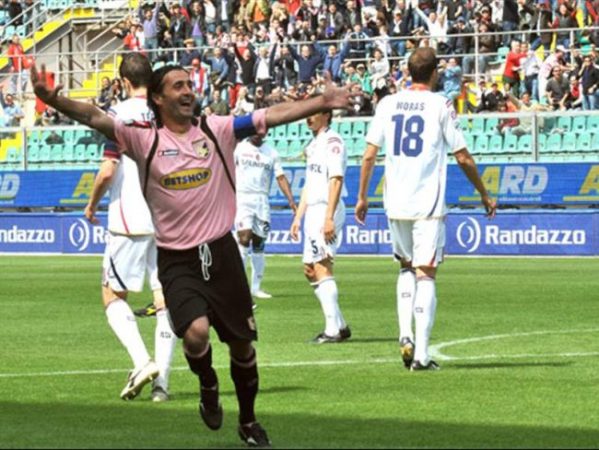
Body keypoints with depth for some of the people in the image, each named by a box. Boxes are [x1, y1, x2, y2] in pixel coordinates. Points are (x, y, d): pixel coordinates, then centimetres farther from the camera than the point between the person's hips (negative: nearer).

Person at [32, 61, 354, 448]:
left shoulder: (217, 129, 1)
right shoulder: (144, 139, -5)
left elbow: (273, 115, -3)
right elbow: (95, 118, -17)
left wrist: (321, 103, -12)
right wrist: (54, 100, -34)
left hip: (222, 252, 2)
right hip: (177, 260, -2)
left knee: (242, 343, 10)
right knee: (196, 331, -26)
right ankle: (208, 387, 8)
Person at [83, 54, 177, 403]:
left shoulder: (120, 114, -8)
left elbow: (108, 171, -12)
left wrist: (92, 204, 5)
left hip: (130, 220, -4)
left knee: (113, 295, 8)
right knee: (165, 298, 7)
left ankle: (142, 361, -11)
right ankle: (162, 380, 1)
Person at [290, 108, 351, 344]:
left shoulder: (332, 141, -11)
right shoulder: (313, 145, 20)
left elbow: (336, 180, -19)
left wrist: (329, 217, -25)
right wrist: (298, 217, 22)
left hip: (327, 210, -10)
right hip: (313, 212, 10)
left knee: (322, 268, -14)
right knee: (310, 270, 12)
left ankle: (333, 329, -15)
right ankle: (340, 325, 17)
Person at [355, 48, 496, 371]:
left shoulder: (388, 104, 5)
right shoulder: (441, 106, -5)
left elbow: (370, 154, 4)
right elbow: (463, 157, -3)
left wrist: (362, 197, 14)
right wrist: (485, 195, 9)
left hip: (395, 204, 4)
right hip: (428, 204, -4)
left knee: (407, 268, 21)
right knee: (425, 274, -2)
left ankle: (405, 334, 3)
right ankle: (421, 354, -7)